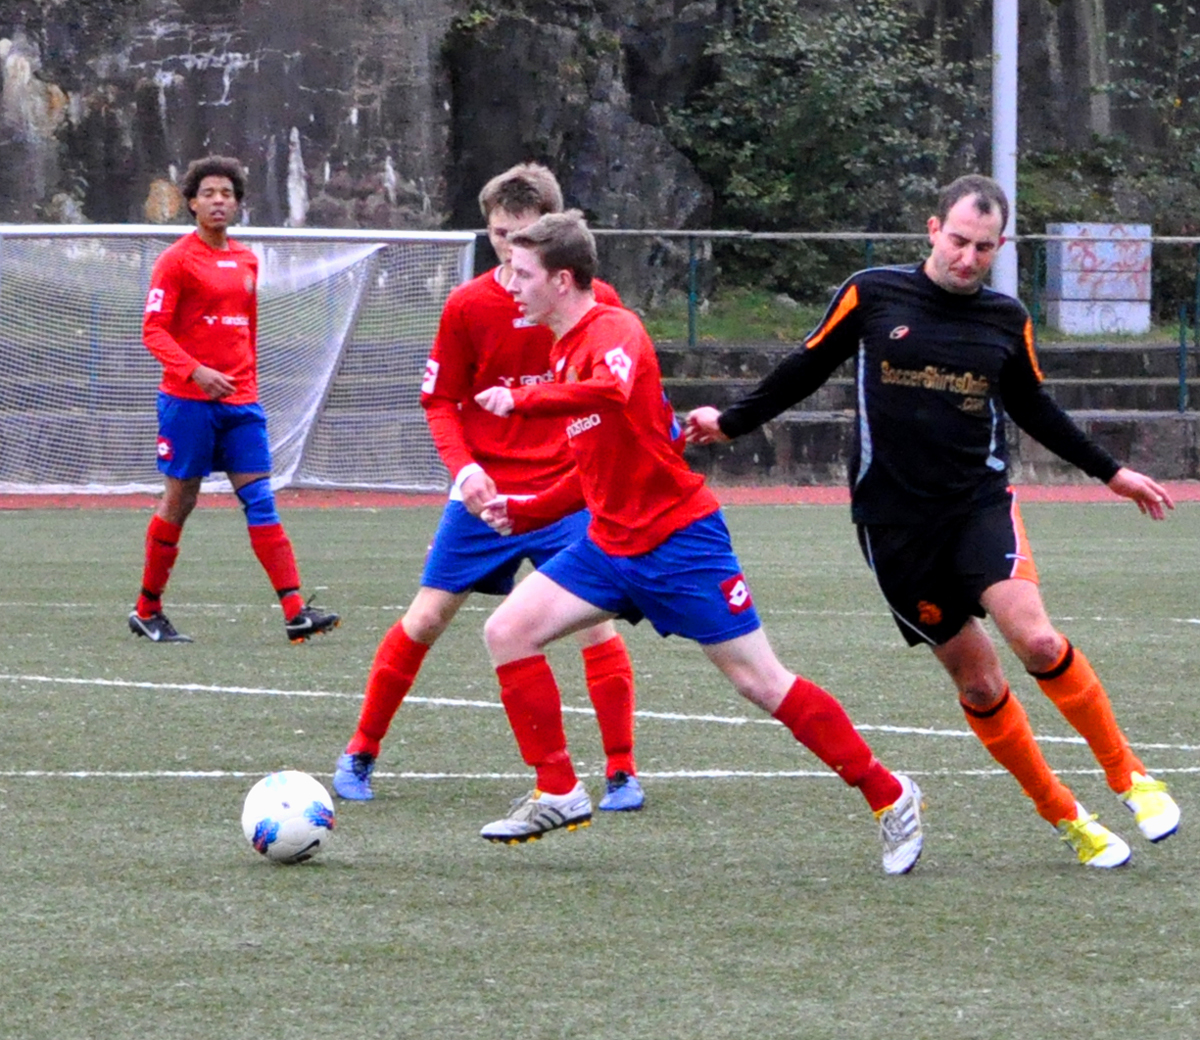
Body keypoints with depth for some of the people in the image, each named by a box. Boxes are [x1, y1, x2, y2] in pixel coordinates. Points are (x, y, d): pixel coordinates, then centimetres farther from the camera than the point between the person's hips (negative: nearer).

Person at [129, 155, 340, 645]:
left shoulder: (246, 261, 14)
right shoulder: (177, 260, -5)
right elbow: (154, 331, -10)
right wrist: (196, 371, -24)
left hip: (239, 402, 5)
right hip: (187, 399, -5)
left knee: (260, 499, -4)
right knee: (178, 502, 1)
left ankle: (295, 612, -13)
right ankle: (147, 611, 15)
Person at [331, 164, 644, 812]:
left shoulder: (595, 302, -4)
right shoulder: (467, 306, -4)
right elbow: (439, 401, 2)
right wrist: (463, 467, -14)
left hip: (567, 491, -1)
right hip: (486, 490, 1)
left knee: (595, 623, -11)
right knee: (426, 618, 1)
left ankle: (622, 774, 0)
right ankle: (360, 753, 16)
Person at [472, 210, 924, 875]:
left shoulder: (614, 330, -13)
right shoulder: (566, 352, 15)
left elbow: (612, 391, -39)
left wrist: (520, 400, -29)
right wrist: (525, 513, 14)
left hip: (677, 539, -9)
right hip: (610, 545, 9)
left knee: (760, 682, -6)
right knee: (507, 632, -4)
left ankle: (889, 797, 5)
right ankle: (558, 794, 4)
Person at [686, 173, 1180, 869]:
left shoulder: (1007, 320, 5)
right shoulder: (872, 296, -1)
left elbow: (1033, 407, 21)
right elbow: (807, 369, 13)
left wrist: (1111, 472, 25)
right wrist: (731, 422, 14)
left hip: (981, 500, 1)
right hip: (895, 521, -1)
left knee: (1036, 639, -23)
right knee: (978, 683, -3)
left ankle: (1131, 779, -7)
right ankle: (1067, 820, 11)